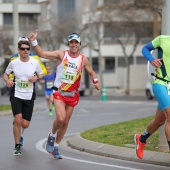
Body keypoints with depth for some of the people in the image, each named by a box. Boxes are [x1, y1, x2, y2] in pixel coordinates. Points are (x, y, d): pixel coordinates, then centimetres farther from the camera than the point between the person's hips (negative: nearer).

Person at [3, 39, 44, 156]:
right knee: (18, 119, -19)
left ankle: (19, 133, 40)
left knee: (25, 124, 0)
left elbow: (41, 74, 11)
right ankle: (17, 146, -1)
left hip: (29, 97, 1)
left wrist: (36, 77, -12)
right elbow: (6, 74, 11)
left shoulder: (35, 62, -3)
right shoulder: (13, 63, -3)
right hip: (16, 95, -1)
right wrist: (7, 80, -10)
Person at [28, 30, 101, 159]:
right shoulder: (61, 54, -6)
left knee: (65, 123, 8)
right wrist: (34, 42, -22)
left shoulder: (83, 59, 1)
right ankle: (52, 136, 9)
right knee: (60, 119, -23)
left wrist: (96, 82, -4)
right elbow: (42, 54, -10)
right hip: (59, 93, -3)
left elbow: (91, 72, 15)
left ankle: (55, 147, 25)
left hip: (73, 95, 3)